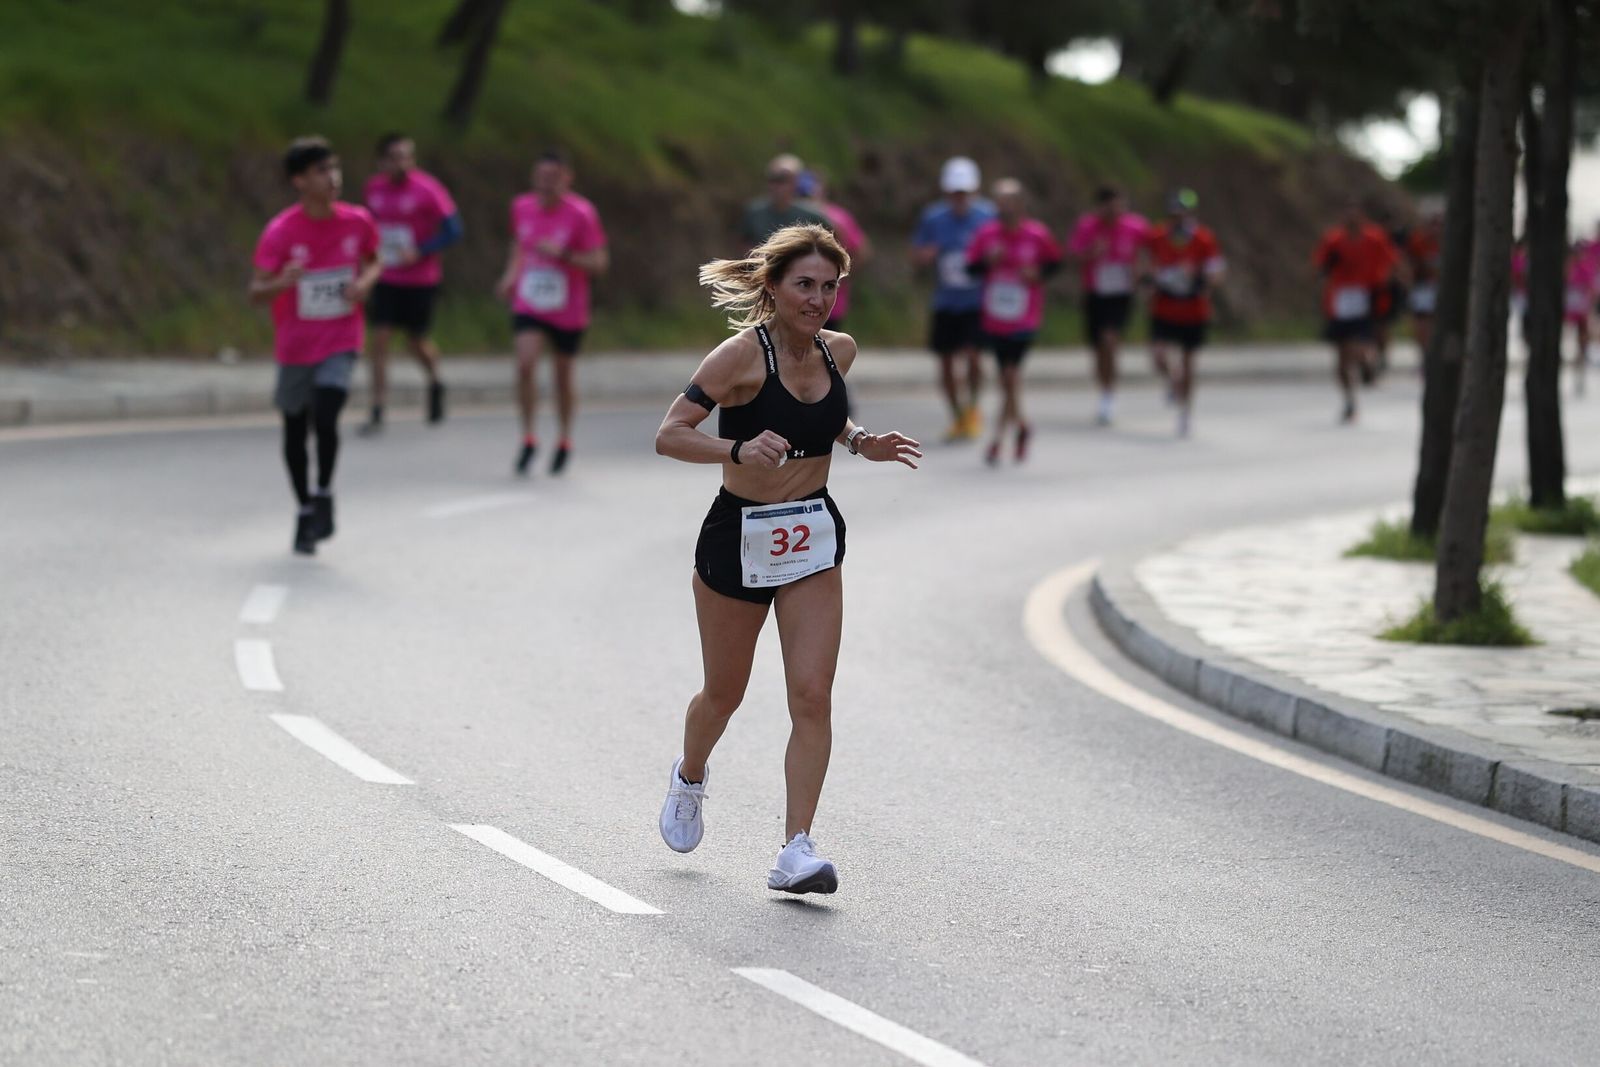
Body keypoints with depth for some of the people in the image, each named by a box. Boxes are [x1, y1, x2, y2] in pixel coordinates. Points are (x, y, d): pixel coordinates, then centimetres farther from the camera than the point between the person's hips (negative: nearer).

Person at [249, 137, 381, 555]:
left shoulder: (357, 222, -7)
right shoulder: (281, 231, -15)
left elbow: (373, 261, 14)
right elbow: (256, 292, -15)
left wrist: (366, 281, -9)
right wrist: (282, 283, -37)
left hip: (340, 343, 0)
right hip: (295, 345, 0)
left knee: (325, 418, -19)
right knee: (295, 430, 10)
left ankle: (324, 496, 3)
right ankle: (305, 509, 29)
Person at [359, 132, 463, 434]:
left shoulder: (427, 189, -13)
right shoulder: (373, 188, 1)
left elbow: (453, 230, -12)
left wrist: (419, 252, -21)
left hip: (421, 281, -3)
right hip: (386, 279, 3)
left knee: (417, 341, 7)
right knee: (379, 338, -7)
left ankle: (435, 384, 40)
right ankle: (377, 412, -5)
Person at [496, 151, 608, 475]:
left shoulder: (581, 214, -14)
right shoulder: (522, 207, 0)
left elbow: (599, 263, -13)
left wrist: (563, 255, -27)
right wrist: (511, 274, 2)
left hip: (569, 312, -2)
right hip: (529, 308, 2)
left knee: (565, 375, 10)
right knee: (525, 364, -19)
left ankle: (565, 441, 31)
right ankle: (529, 437, -7)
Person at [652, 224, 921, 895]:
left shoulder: (838, 352, 0)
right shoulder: (743, 354, -17)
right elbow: (669, 435, -21)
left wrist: (860, 443, 3)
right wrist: (739, 450, -38)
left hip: (813, 541, 4)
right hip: (739, 538, -4)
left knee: (813, 695, -11)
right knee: (725, 692, 15)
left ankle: (797, 851, -12)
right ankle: (690, 778, 47)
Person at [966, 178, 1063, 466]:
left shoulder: (1037, 234, -6)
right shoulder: (986, 233, -1)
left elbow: (1055, 261, 6)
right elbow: (971, 266, 3)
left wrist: (1038, 272, -13)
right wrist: (987, 260, -17)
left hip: (1024, 320, -3)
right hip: (994, 319, 3)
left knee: (1011, 372, -12)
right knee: (1006, 375, 12)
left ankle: (998, 439, -6)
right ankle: (1020, 423, 35)